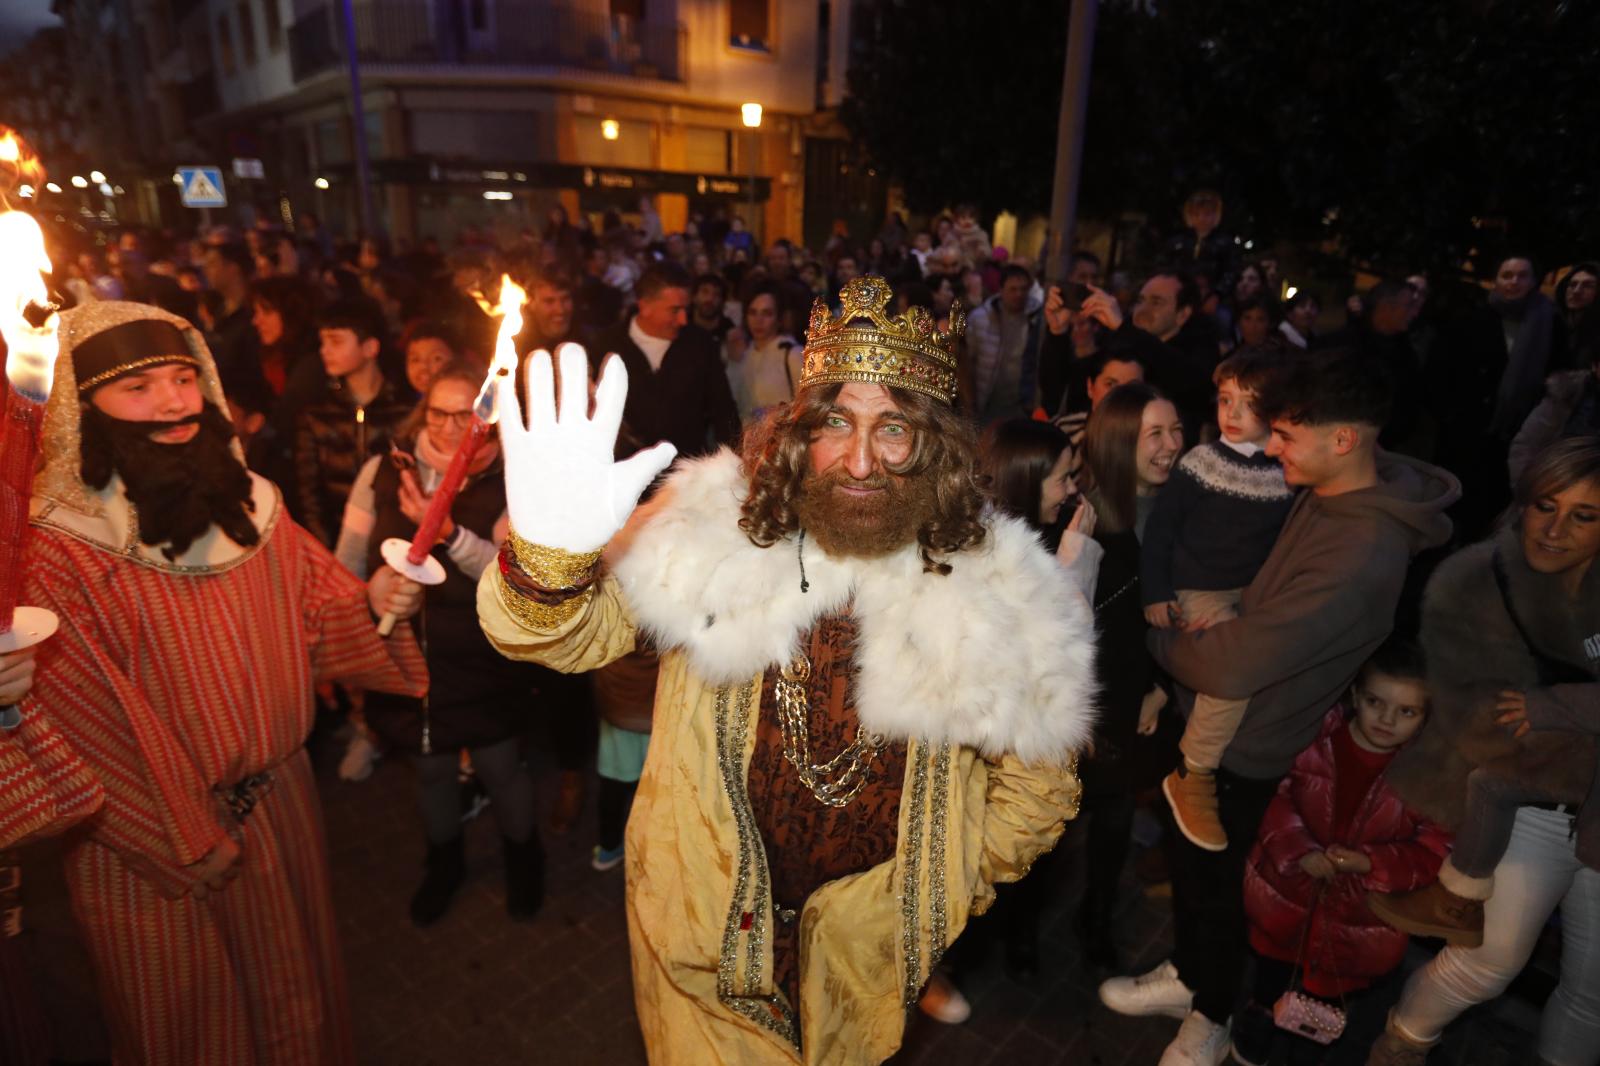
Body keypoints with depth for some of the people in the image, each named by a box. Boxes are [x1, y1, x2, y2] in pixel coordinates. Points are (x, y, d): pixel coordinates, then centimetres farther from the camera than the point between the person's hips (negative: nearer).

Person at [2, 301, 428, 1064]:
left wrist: (372, 603, -21)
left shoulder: (250, 503, -3)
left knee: (295, 993, 25)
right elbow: (73, 717, -19)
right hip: (149, 834, -4)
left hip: (278, 803, 4)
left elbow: (314, 619, -1)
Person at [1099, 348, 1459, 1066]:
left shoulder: (1359, 555, -33)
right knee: (1189, 858, 25)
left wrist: (1155, 638, -15)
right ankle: (1188, 975, 50)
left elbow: (1228, 669, -31)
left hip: (1243, 747, -8)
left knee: (1212, 879, 16)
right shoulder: (1330, 492, -4)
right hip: (1212, 716, 8)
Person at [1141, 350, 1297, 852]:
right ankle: (1192, 776, -12)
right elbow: (1159, 529, -1)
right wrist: (1155, 593, -5)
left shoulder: (1287, 475, 5)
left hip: (1256, 592, 5)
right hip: (1199, 591, -5)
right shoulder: (1200, 463, -3)